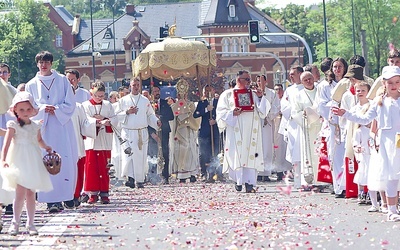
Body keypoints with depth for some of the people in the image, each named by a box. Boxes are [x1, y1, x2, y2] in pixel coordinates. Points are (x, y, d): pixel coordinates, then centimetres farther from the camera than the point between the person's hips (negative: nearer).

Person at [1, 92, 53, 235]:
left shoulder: (35, 126, 9)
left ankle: (30, 223, 12)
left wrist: (45, 147, 9)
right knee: (21, 193, -11)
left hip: (33, 162, 5)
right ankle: (15, 222, 0)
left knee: (31, 193, 7)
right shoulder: (13, 125, -7)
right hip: (19, 162, -5)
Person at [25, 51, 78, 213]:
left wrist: (56, 109, -12)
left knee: (66, 160, -5)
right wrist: (43, 109, -13)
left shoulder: (62, 80, 8)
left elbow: (70, 104, 3)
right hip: (43, 127, 0)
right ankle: (52, 200, -11)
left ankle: (67, 195, 5)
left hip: (62, 125, 0)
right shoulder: (32, 84, 11)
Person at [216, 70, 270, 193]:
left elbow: (263, 112, 12)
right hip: (235, 131, -2)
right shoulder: (227, 94, 9)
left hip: (251, 131, 2)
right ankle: (238, 181, 6)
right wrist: (232, 113, -14)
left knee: (251, 156, -7)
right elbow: (221, 112, 3)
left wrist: (260, 98, -2)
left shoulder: (253, 94, 17)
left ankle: (250, 183, -11)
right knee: (237, 155, -6)